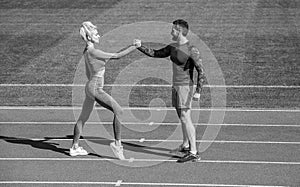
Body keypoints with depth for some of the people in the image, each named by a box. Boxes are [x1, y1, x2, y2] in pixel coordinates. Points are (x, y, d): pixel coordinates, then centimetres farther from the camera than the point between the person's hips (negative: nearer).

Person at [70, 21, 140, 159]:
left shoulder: (87, 51, 9)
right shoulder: (93, 52, -19)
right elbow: (117, 56, -17)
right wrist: (134, 47, -9)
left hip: (90, 87, 11)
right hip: (95, 89, -11)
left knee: (83, 117, 16)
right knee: (118, 111, -14)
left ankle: (75, 147, 24)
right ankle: (117, 143, -11)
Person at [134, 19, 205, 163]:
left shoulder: (192, 50, -16)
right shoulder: (173, 47, 8)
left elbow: (201, 71, -16)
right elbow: (156, 54, 18)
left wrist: (198, 91, -22)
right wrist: (141, 46, 9)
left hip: (185, 86, -8)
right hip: (176, 86, 8)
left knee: (185, 119, -12)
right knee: (182, 117, 18)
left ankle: (193, 152, -13)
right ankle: (185, 145, 32)